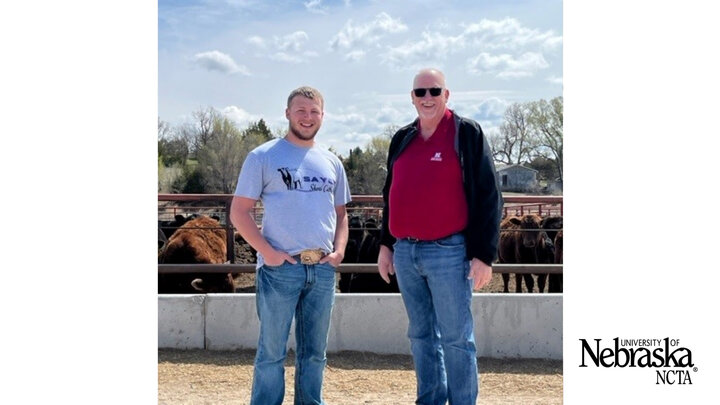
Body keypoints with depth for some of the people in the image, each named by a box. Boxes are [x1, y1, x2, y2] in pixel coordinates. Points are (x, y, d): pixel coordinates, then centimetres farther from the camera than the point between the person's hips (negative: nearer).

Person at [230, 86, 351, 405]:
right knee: (272, 351, 2)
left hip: (323, 270, 5)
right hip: (280, 268, -4)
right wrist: (267, 251, -13)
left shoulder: (331, 163, 13)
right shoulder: (263, 157, -2)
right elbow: (239, 211, -4)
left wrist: (339, 249, 3)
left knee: (314, 352, 14)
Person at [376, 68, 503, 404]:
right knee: (421, 335, 13)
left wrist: (484, 254, -12)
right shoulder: (402, 139, 13)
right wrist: (386, 244, 16)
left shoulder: (467, 133, -4)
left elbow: (488, 197, -7)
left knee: (456, 338, 0)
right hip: (405, 253, 6)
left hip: (449, 252, -6)